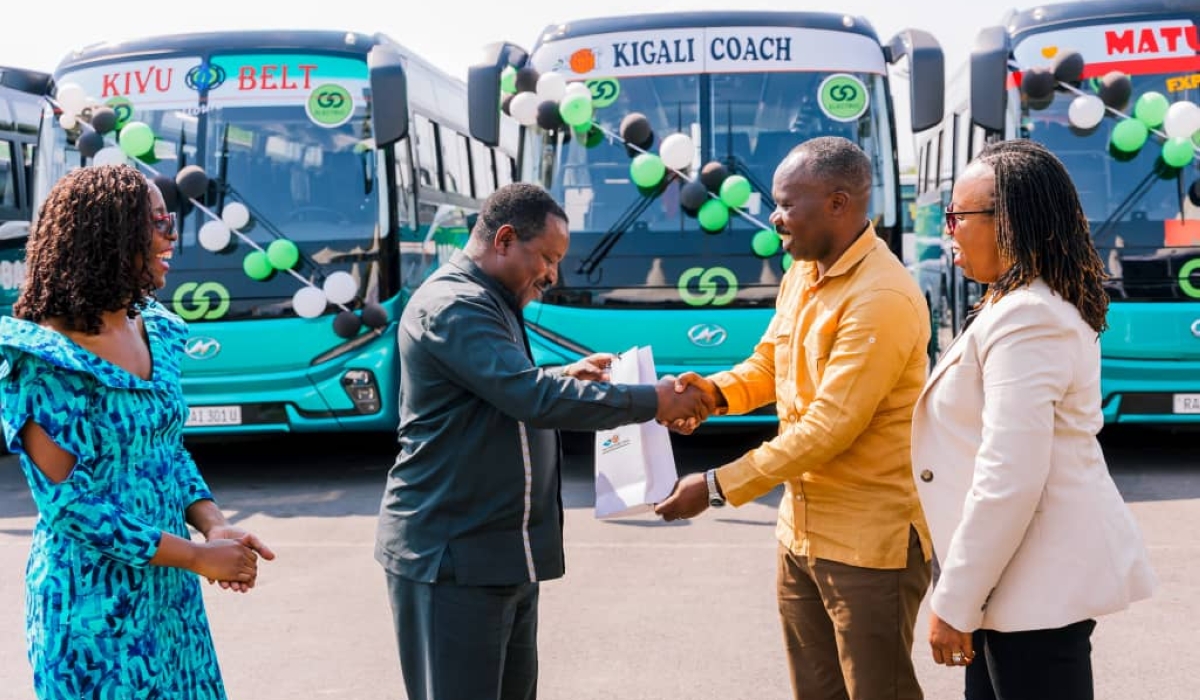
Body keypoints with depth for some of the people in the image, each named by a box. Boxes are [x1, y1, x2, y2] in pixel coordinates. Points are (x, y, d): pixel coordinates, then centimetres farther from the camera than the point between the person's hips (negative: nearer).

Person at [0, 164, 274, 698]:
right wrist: (198, 557, -17)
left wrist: (215, 526, -6)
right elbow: (68, 504, -19)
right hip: (94, 602, -7)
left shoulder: (154, 332, 4)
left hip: (170, 593, 7)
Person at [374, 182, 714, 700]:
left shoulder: (484, 304, 18)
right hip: (451, 558, -10)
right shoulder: (454, 307, -17)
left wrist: (563, 378, 10)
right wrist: (650, 402, -20)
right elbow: (533, 399, -26)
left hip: (501, 553, 10)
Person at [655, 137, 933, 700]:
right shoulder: (800, 275, 7)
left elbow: (829, 427, -25)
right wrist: (715, 391, -6)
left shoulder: (882, 298, -23)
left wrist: (717, 487, -22)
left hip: (870, 539, -9)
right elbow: (768, 362, 17)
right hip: (801, 531, 9)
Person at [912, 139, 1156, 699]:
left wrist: (953, 603, -19)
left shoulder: (1025, 321, -20)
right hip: (1038, 572, 10)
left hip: (1040, 585, -10)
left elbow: (1008, 482, -26)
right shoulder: (1046, 306, 13)